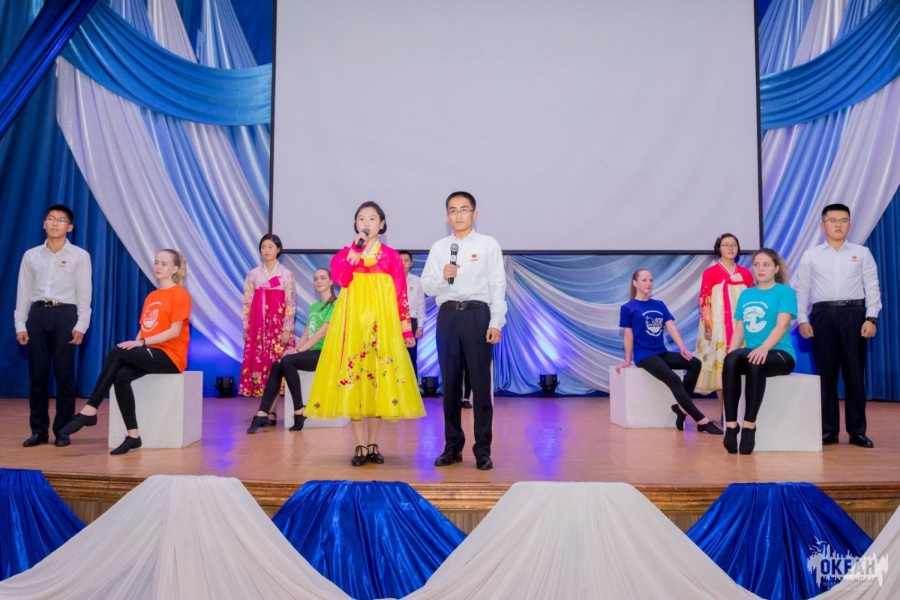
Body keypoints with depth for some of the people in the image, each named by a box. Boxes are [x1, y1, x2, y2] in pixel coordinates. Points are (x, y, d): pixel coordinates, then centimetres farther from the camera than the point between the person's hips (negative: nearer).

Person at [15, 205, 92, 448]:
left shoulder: (79, 256, 3)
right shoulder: (31, 255, 12)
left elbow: (84, 293, -1)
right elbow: (23, 292, 11)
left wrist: (81, 325, -9)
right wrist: (20, 325, 5)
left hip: (65, 314, -3)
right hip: (37, 314, 3)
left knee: (64, 374, -1)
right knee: (37, 373, 4)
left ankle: (62, 430, 7)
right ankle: (39, 430, 12)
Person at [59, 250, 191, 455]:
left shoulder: (180, 294, -6)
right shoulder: (151, 297, 18)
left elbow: (174, 331, -14)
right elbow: (144, 329, 15)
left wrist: (141, 342, -19)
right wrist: (135, 343, -6)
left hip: (170, 356, -6)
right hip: (149, 354, 6)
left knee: (117, 353, -26)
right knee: (121, 375, -24)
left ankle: (90, 411, -19)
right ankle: (133, 435, -23)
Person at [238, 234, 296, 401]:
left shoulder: (287, 274, 0)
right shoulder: (253, 274, 8)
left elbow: (291, 303, -3)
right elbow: (247, 302, 8)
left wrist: (287, 329, -9)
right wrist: (246, 328, 4)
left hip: (278, 325, -3)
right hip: (258, 325, 3)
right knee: (257, 362, -1)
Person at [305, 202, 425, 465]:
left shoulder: (390, 255, 7)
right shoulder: (345, 253, 9)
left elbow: (401, 293, 4)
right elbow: (341, 278, -12)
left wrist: (406, 328, 0)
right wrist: (357, 248, -12)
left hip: (381, 323, 0)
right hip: (353, 321, 0)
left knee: (378, 378, 1)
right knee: (353, 377, -3)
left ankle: (373, 444, 12)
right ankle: (360, 445, 5)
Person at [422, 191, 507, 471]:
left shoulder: (489, 245, 4)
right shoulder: (439, 247, 12)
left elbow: (498, 285, -1)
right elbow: (427, 286, 9)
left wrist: (496, 323, -8)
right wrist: (443, 277, -12)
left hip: (477, 315, -3)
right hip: (448, 315, 3)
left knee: (481, 383, -1)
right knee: (450, 383, 8)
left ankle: (482, 449, 10)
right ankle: (453, 446, 20)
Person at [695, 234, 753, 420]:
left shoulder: (745, 273, 10)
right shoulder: (710, 272, -1)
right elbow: (704, 301, -5)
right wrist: (707, 327, -11)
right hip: (718, 327, -3)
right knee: (720, 364, -4)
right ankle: (724, 413, 2)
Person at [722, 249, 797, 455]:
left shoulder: (785, 292, 0)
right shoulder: (745, 294, 15)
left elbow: (782, 325, -14)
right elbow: (739, 329, 13)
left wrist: (764, 348, -30)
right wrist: (730, 353, -4)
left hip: (780, 354, -4)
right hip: (751, 352, 4)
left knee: (756, 365, -37)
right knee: (731, 360, -31)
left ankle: (749, 425, -28)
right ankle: (731, 424, -31)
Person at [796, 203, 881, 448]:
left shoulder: (862, 253, 10)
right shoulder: (811, 255, 9)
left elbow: (872, 288, 5)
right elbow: (802, 290, 7)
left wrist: (871, 318, -6)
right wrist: (802, 320, -3)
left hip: (853, 314, 0)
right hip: (822, 315, 0)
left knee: (854, 373, 2)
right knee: (826, 372, 4)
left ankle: (857, 430, 10)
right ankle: (828, 429, 11)